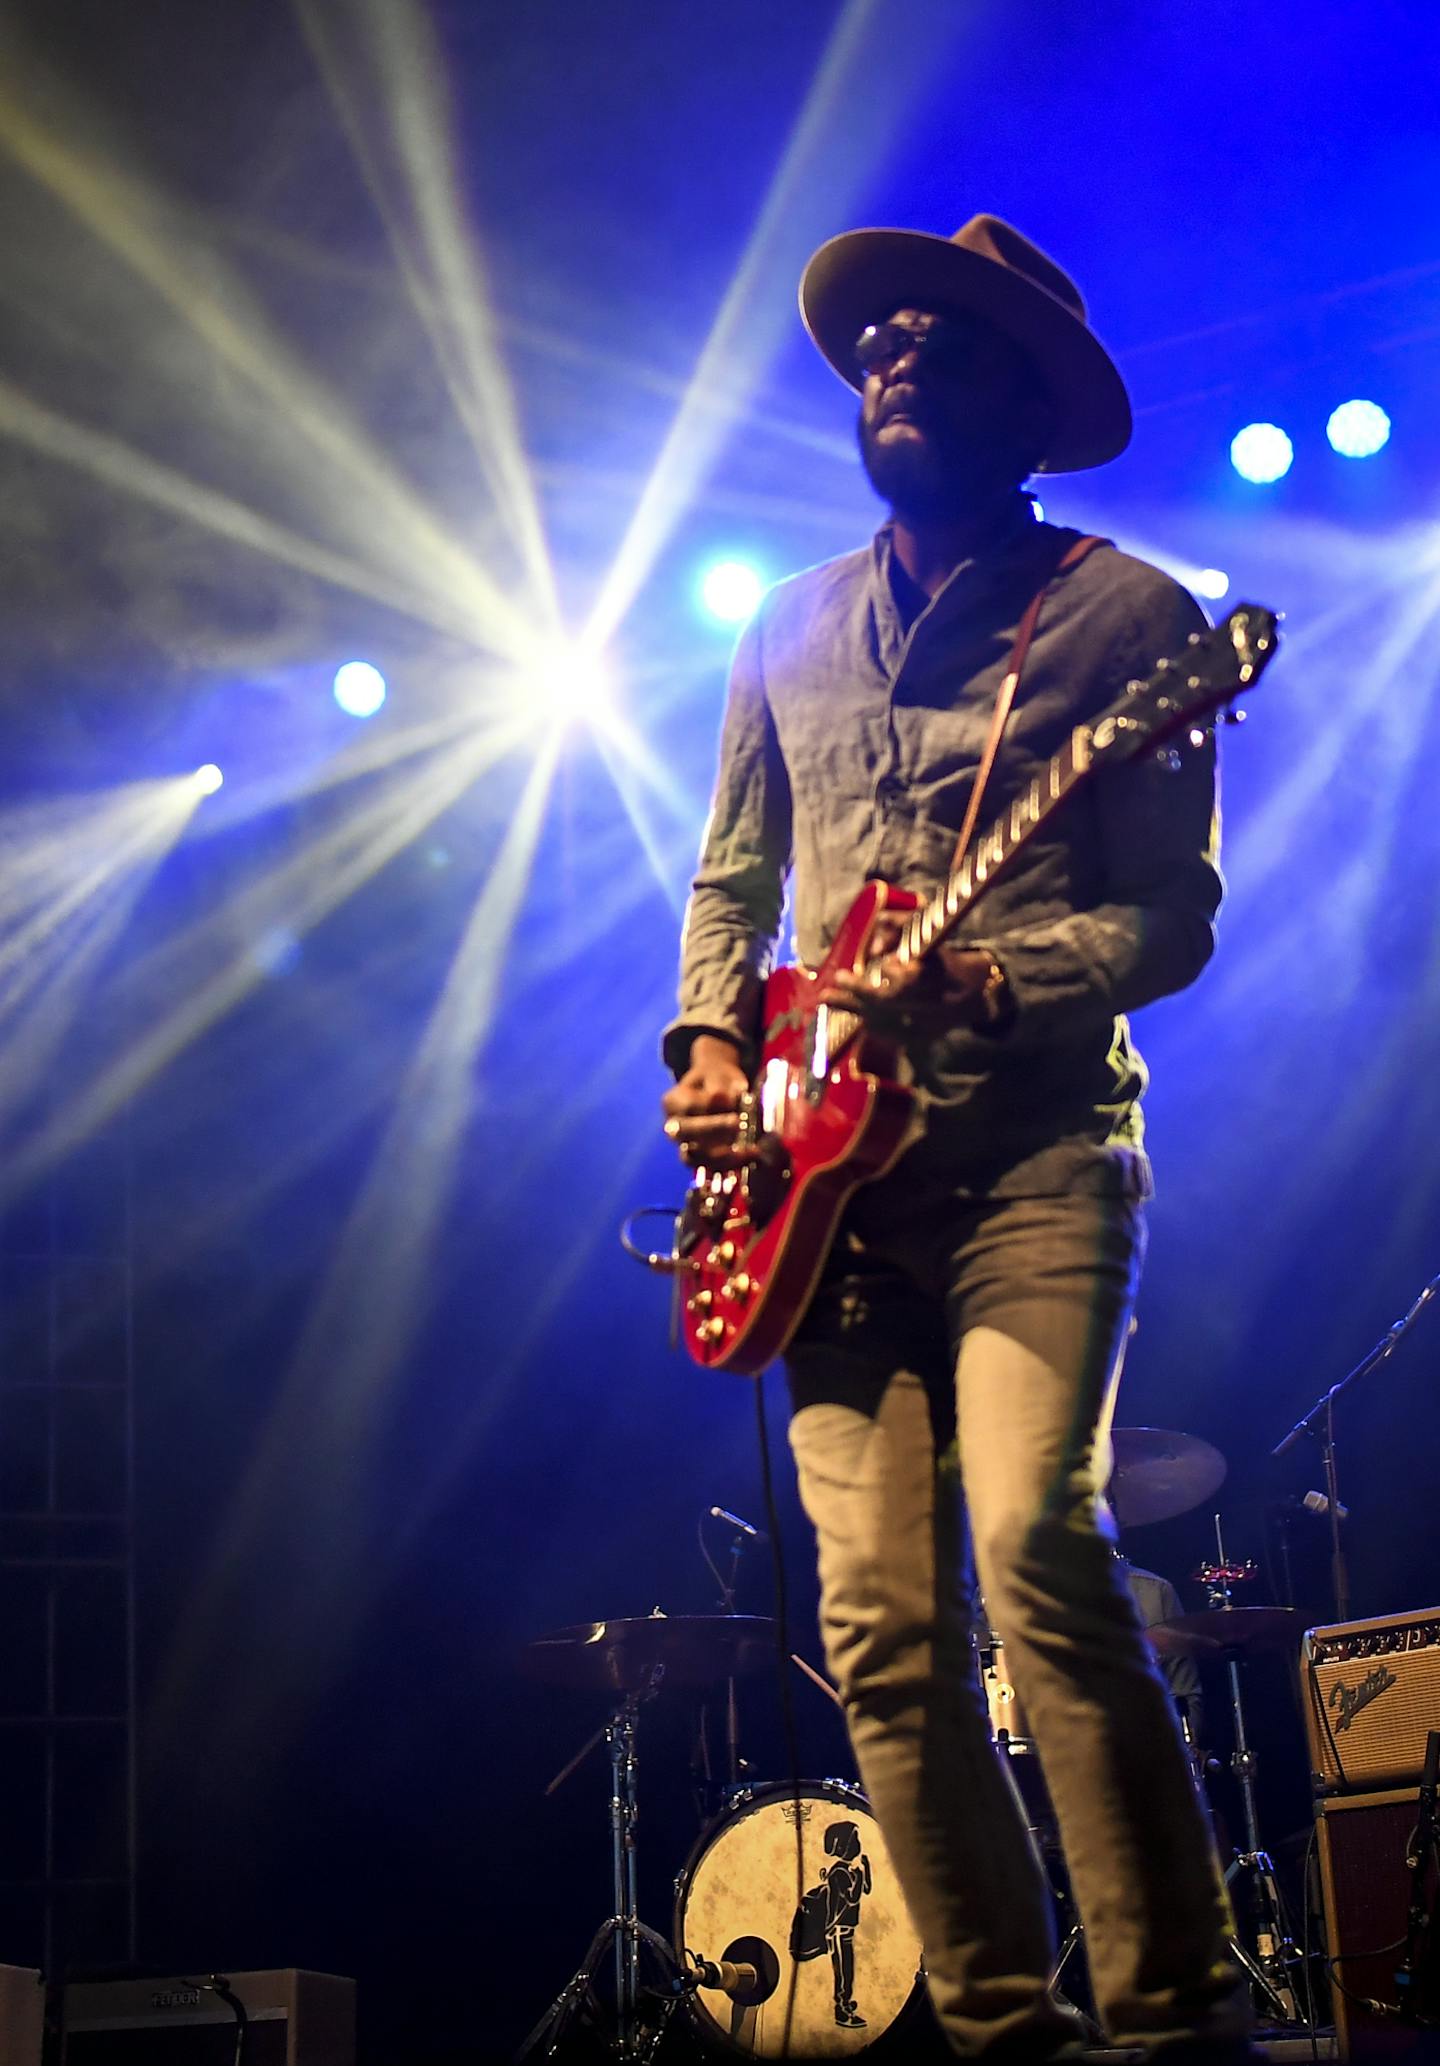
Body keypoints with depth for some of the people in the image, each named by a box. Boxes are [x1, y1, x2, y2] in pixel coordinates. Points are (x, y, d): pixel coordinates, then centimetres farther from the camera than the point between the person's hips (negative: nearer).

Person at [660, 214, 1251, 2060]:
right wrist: (713, 1043, 6)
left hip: (1035, 1157, -4)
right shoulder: (792, 630, 19)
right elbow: (731, 879, 25)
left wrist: (985, 983, -19)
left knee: (1033, 1545, -22)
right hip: (833, 1168, 5)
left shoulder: (1123, 613, 3)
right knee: (879, 1626, -2)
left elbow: (1173, 916, -3)